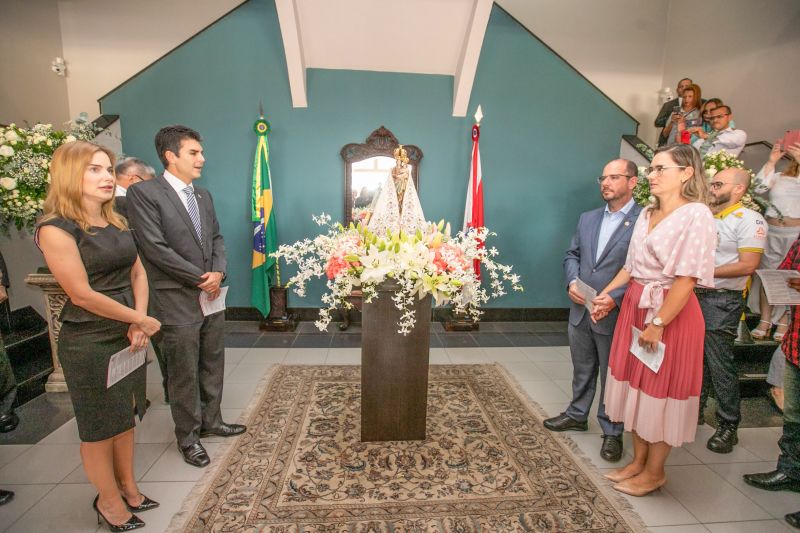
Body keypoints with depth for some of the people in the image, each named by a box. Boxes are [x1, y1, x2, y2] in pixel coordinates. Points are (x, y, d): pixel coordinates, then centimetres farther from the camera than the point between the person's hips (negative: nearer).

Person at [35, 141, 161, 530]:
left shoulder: (116, 222, 6)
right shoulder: (56, 228, -16)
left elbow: (137, 272, 6)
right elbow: (82, 295, -18)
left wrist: (139, 324, -6)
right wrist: (141, 320, -11)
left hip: (127, 336, 7)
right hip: (89, 344, -6)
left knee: (125, 418, 19)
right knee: (100, 427, 11)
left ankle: (128, 487, 39)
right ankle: (109, 501, 32)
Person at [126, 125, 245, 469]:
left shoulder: (203, 195, 12)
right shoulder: (143, 193, -10)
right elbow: (155, 247, -17)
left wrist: (218, 272, -5)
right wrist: (200, 279, -13)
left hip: (212, 296, 7)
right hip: (178, 301, -6)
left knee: (212, 366, 17)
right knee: (184, 374, 7)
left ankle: (211, 421, 35)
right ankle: (188, 436, 26)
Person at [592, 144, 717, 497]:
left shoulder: (696, 215, -14)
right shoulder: (647, 214, 9)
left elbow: (686, 279, -20)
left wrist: (658, 323, -21)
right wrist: (607, 294, 9)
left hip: (670, 312, -7)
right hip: (635, 306, 7)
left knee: (660, 392, 6)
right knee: (636, 386, 15)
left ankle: (654, 472, 27)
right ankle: (638, 461, 33)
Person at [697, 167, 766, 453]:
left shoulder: (750, 220, -8)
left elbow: (747, 265, -16)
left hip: (722, 302, -7)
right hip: (694, 297, 7)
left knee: (720, 365, 0)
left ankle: (728, 426, 15)